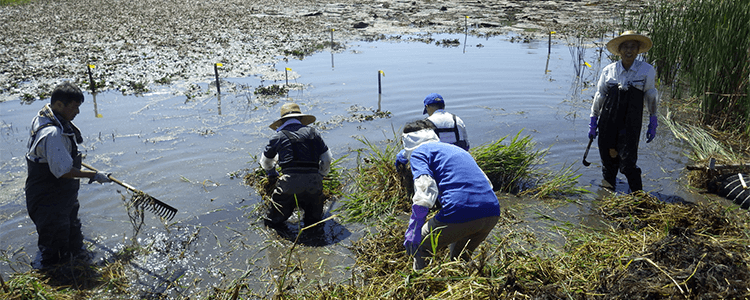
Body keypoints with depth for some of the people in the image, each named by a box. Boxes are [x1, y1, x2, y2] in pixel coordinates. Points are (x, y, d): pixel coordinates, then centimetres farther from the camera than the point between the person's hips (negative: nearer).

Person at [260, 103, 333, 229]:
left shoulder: (279, 136, 11)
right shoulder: (312, 132, 15)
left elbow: (265, 161, 27)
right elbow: (327, 158, 18)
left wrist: (272, 175, 48)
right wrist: (320, 176, 35)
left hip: (289, 185, -1)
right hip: (313, 184, 1)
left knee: (273, 221, 16)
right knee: (315, 219, 21)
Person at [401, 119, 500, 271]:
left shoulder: (418, 152, 8)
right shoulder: (456, 148, 31)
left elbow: (425, 190, -11)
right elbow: (487, 183, 33)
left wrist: (413, 231, -13)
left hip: (460, 215, -7)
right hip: (492, 214, 7)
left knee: (415, 246, 15)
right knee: (461, 258, 32)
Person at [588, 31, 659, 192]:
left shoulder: (647, 70, -1)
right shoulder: (608, 70, 2)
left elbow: (651, 97, 7)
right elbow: (599, 96, 10)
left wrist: (653, 124, 6)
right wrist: (593, 122, 11)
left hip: (631, 124, -2)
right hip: (608, 123, 2)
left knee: (627, 164, -9)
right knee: (608, 162, 11)